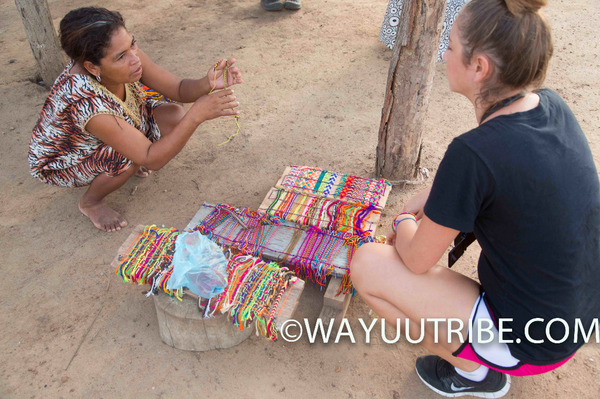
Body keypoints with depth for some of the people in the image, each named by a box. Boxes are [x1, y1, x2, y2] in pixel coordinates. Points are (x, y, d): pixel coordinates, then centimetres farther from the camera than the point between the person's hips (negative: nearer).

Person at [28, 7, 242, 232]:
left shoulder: (127, 54, -25)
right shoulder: (85, 102, -42)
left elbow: (179, 90, -18)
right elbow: (150, 159, -40)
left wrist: (208, 84, -41)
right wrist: (196, 115, -50)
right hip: (59, 162, -6)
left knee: (174, 117, -15)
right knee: (129, 157, -35)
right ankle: (91, 202, -3)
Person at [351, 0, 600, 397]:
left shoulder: (474, 154, -31)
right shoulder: (553, 106, -7)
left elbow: (416, 260, -18)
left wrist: (403, 223, 4)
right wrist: (430, 198, 7)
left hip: (527, 345, -7)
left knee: (366, 263, -8)